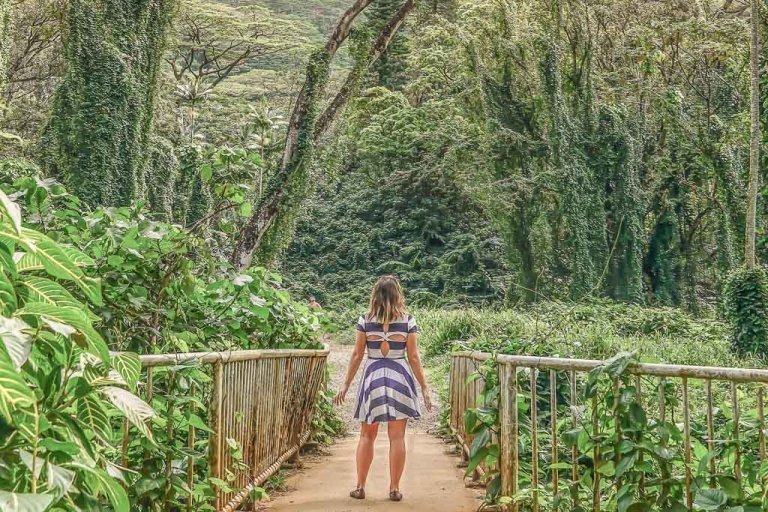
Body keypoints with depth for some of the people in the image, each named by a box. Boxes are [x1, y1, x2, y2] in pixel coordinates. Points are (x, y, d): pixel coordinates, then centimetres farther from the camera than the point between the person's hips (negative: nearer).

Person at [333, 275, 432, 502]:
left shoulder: (365, 320, 0)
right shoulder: (407, 320, -2)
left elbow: (357, 355, 1)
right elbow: (413, 357, -1)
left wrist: (346, 384, 9)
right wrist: (424, 387, 6)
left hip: (373, 376, 1)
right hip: (399, 377, -1)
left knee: (367, 435, 11)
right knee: (397, 436, 5)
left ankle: (360, 487, 12)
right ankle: (394, 489, 8)